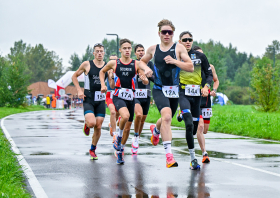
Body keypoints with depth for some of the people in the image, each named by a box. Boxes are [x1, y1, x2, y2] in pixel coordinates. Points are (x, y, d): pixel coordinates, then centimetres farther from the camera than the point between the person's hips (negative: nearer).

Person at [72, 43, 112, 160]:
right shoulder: (87, 65, -2)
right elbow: (74, 76, 9)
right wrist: (79, 90, -2)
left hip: (101, 100, 3)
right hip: (88, 99, -3)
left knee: (98, 127, 3)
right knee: (92, 123, -22)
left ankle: (93, 149, 23)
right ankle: (86, 125, 16)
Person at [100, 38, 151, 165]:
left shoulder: (136, 64, 3)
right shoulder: (113, 63, 1)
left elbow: (146, 82, 3)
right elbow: (102, 72, 20)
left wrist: (144, 79, -20)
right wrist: (103, 84, 6)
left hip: (131, 98, 3)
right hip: (118, 96, -3)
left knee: (128, 127, 9)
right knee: (125, 115, -32)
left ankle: (120, 151, 28)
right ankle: (118, 138, -6)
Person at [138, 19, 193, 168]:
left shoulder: (179, 48, -1)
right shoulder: (153, 49, 6)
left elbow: (190, 67, -6)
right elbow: (142, 61, 23)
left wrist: (174, 61, -19)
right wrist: (146, 69, 1)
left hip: (175, 90, 1)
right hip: (159, 89, -1)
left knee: (167, 119, 18)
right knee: (166, 116, -26)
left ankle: (155, 130, 59)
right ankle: (168, 154, -29)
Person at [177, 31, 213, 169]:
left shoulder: (200, 56, 8)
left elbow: (209, 74, 13)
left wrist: (206, 86, -4)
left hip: (197, 95, 3)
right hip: (183, 94, -3)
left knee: (195, 125, 7)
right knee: (189, 124, -20)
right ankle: (193, 158, -16)